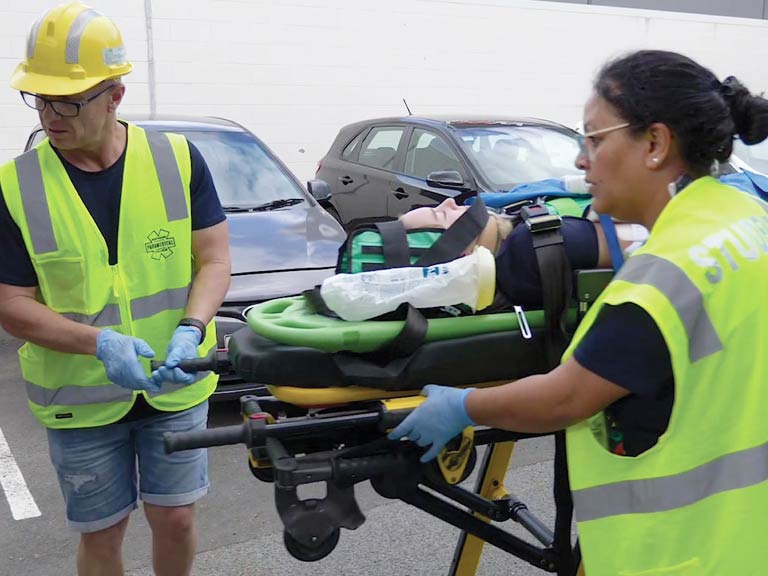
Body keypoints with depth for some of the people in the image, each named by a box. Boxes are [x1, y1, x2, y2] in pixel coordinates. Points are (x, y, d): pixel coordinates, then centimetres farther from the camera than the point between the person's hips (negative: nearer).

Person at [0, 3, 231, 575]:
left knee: (176, 519, 13)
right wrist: (99, 343, -24)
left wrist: (190, 330, -24)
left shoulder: (178, 158, -9)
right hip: (80, 398, 0)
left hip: (177, 385, 0)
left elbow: (214, 261, -5)